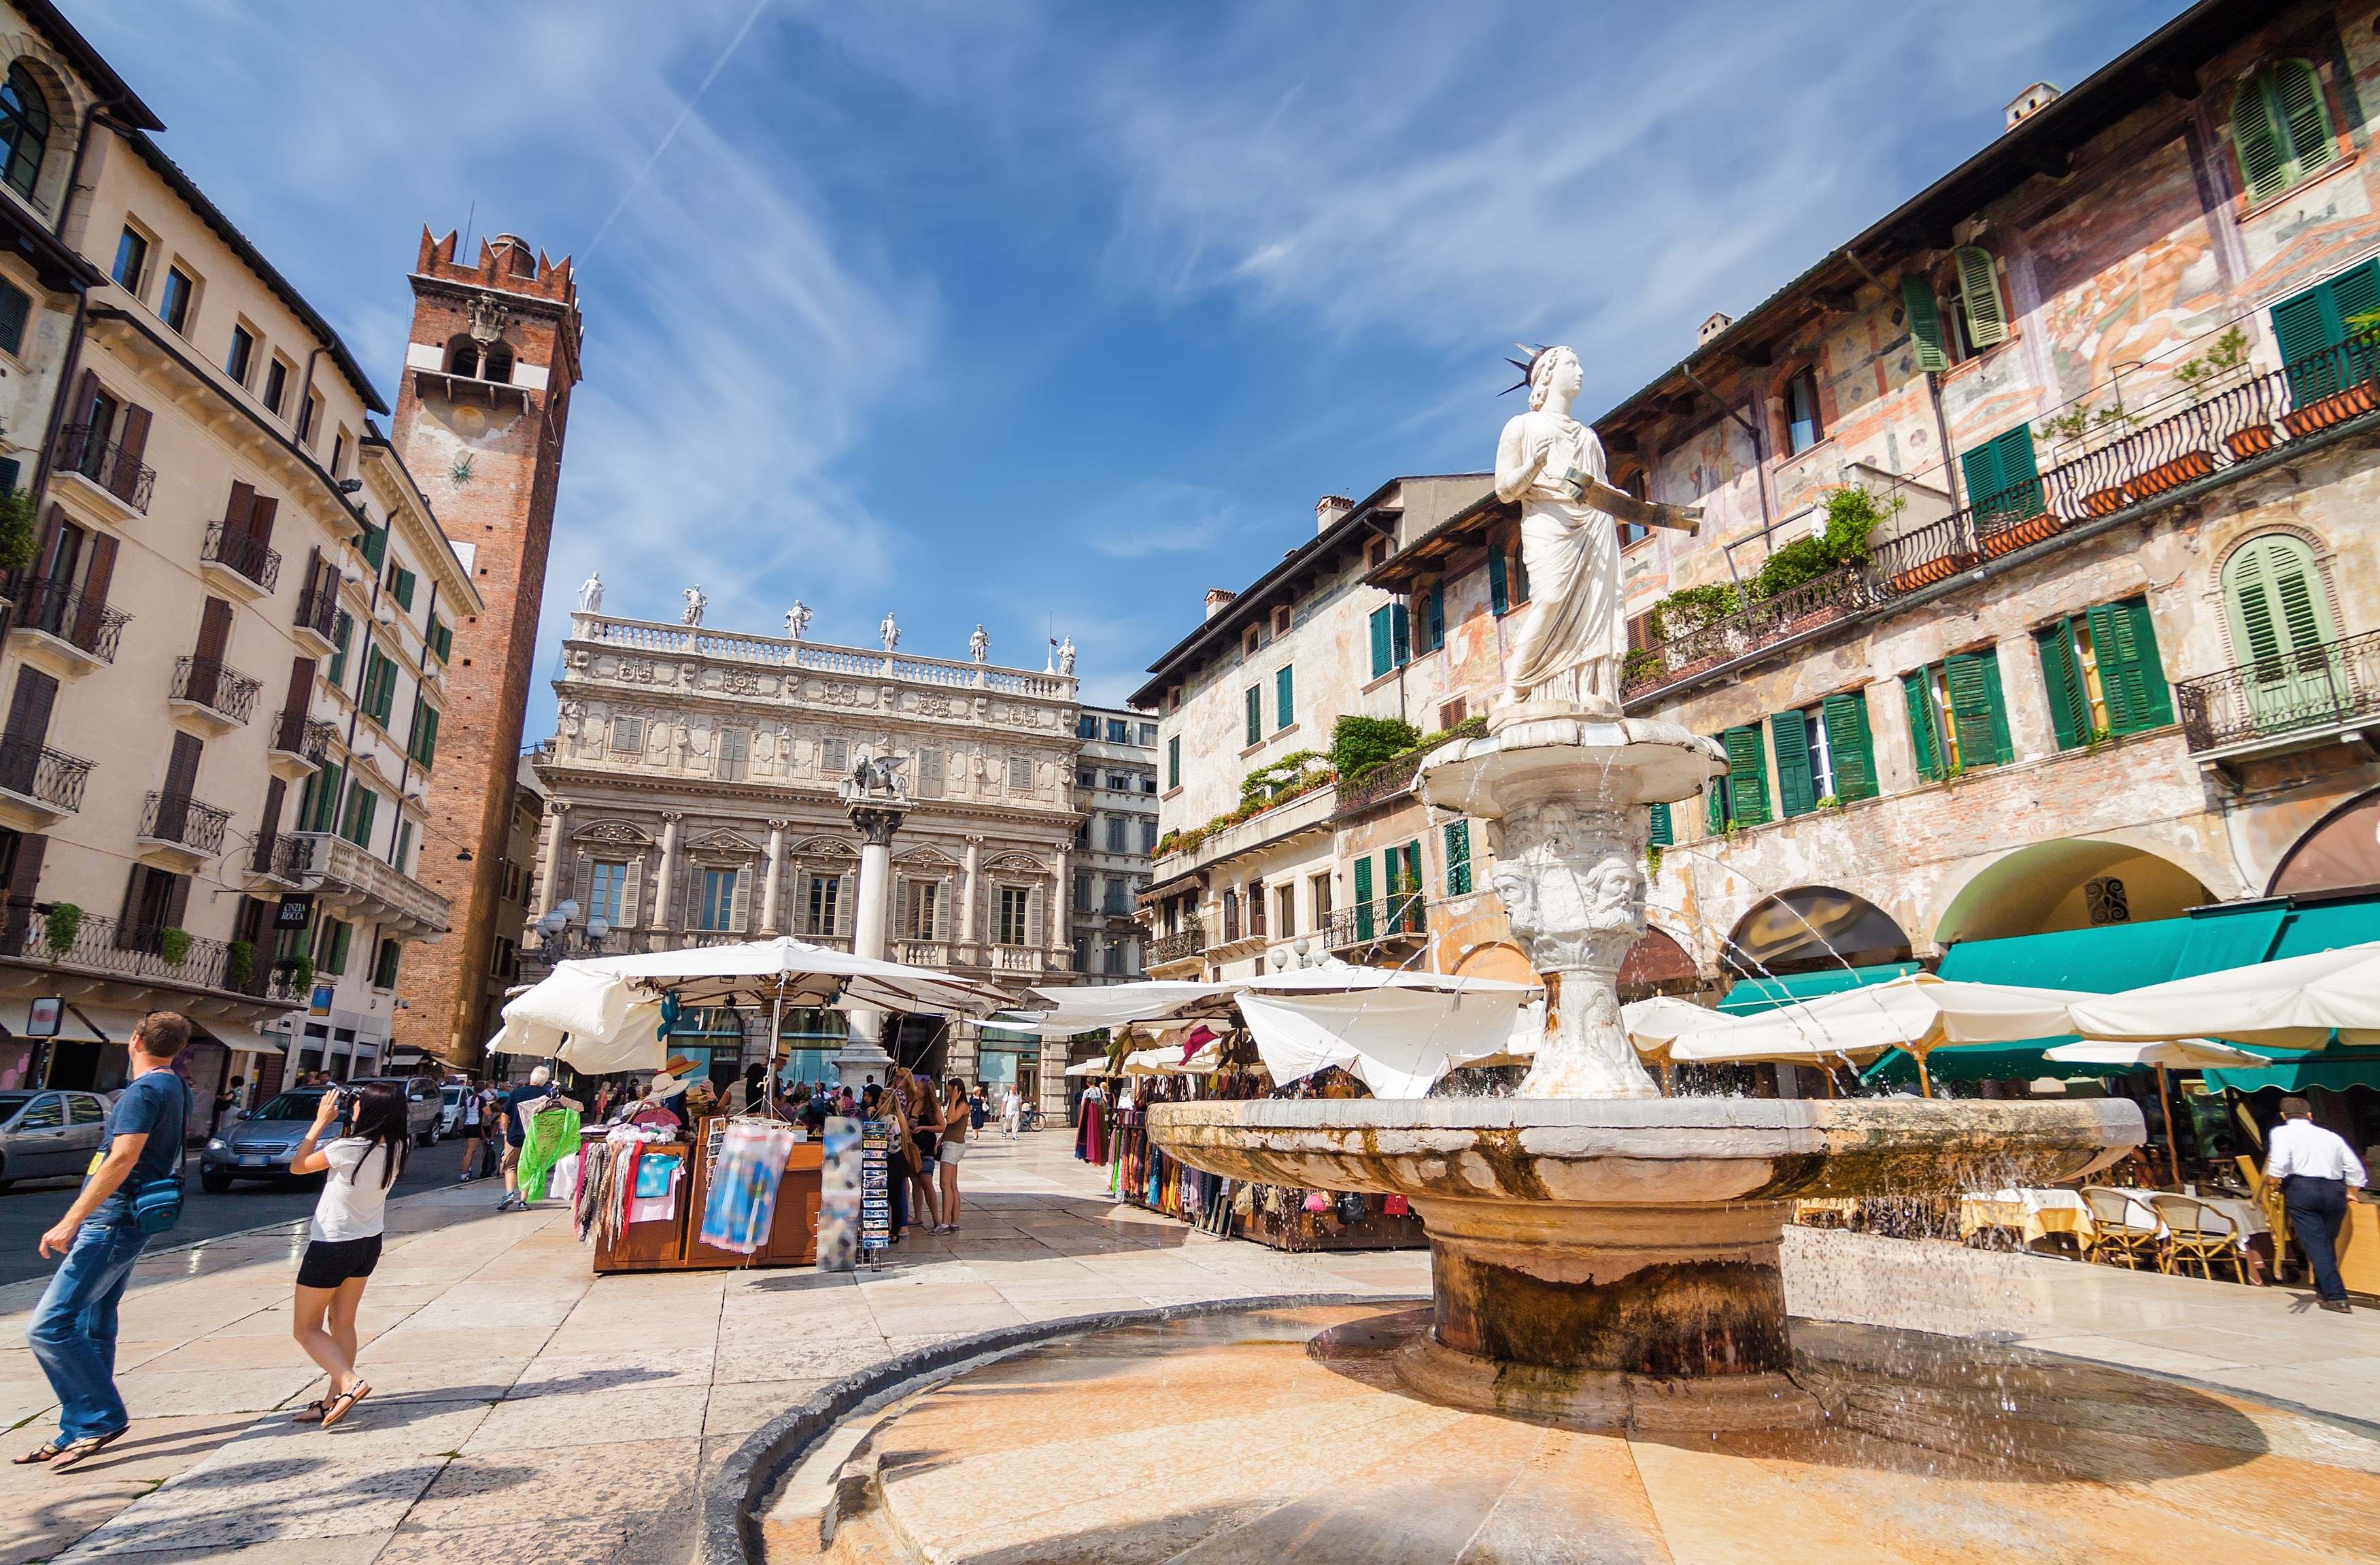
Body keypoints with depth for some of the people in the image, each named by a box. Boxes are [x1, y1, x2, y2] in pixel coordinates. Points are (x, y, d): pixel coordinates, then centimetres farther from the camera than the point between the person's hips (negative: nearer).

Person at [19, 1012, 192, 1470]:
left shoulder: (143, 1091, -15)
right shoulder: (176, 1089, 14)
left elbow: (122, 1160, -23)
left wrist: (70, 1222, -23)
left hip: (111, 1222, -10)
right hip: (122, 1224, 10)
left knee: (48, 1327, -11)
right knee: (92, 1329, 13)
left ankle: (103, 1418, -7)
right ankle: (79, 1433, 19)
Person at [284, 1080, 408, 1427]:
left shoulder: (349, 1148, -26)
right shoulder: (396, 1148, -7)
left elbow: (297, 1166, -9)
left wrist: (321, 1121, -7)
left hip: (332, 1245, -7)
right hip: (369, 1243, 7)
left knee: (306, 1327, 7)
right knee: (342, 1323, 16)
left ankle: (350, 1383, -10)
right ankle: (334, 1400, 19)